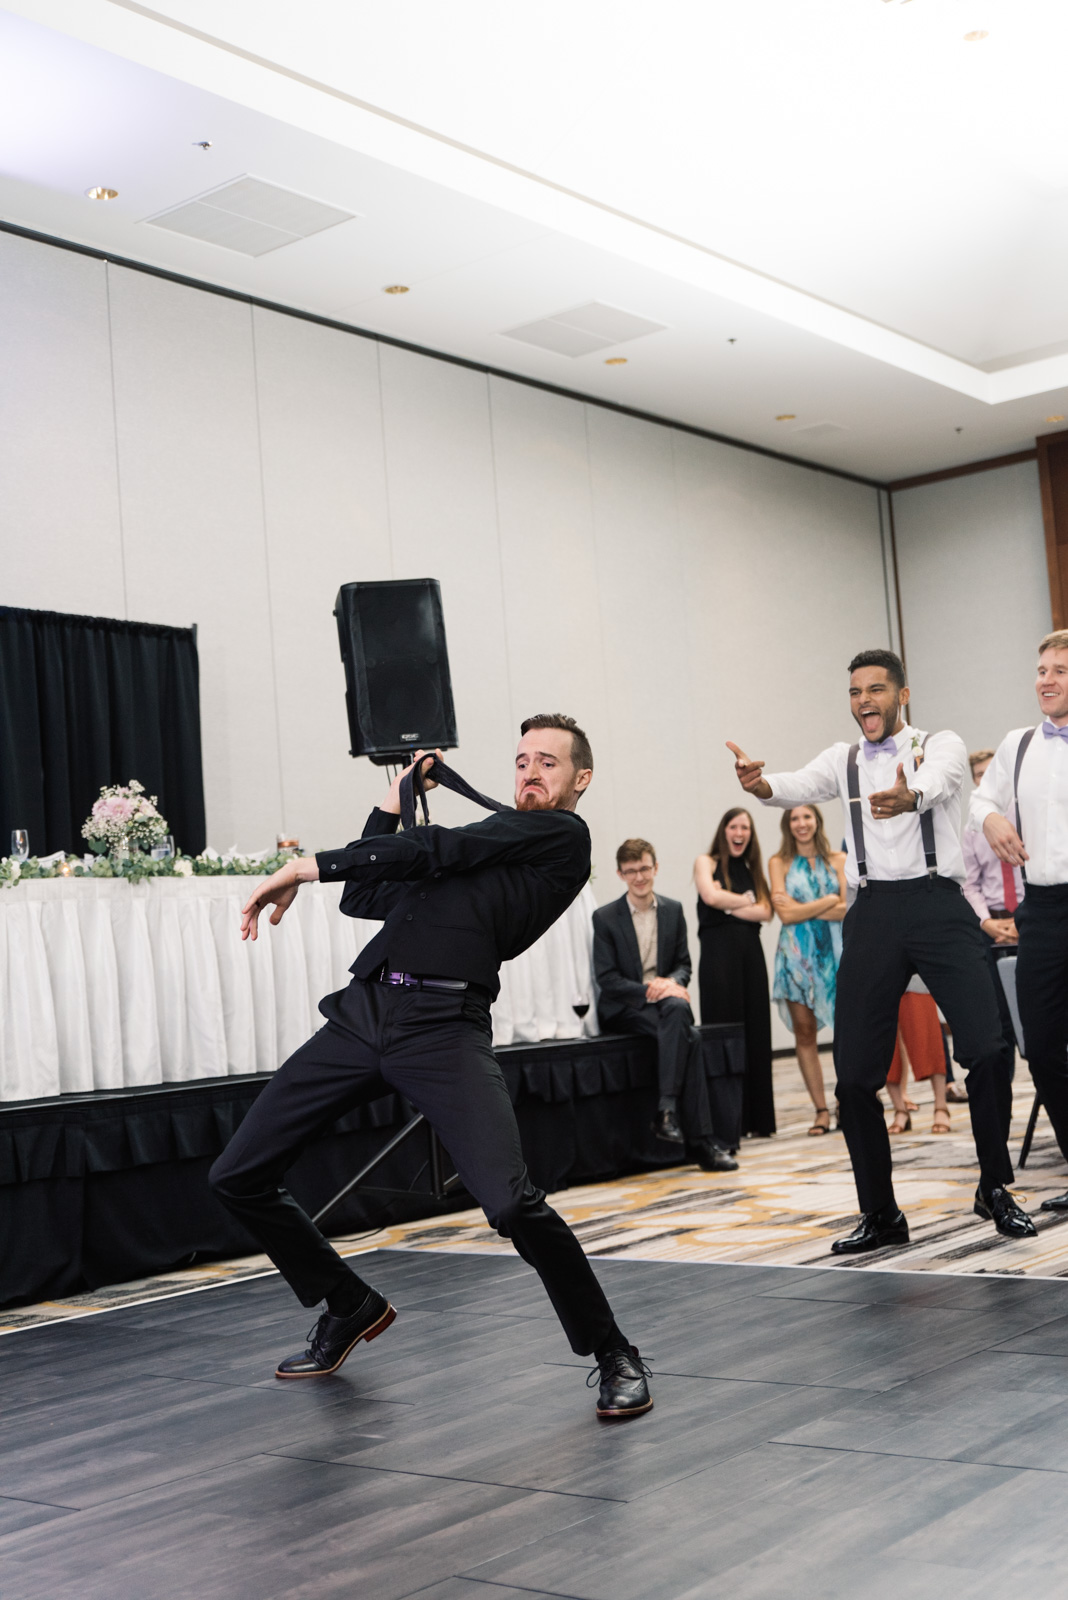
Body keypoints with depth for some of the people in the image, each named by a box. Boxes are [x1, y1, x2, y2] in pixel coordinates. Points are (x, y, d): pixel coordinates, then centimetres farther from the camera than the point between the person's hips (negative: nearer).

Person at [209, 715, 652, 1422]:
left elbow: (434, 850, -4)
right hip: (362, 1011, 8)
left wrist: (308, 865, -1)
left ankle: (614, 1355, 1)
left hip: (442, 1025, -8)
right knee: (237, 1175, 8)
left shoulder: (563, 836, 5)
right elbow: (362, 900, 32)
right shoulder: (488, 837, 29)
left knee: (511, 1202, -25)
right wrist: (393, 803, 29)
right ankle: (353, 1307, 31)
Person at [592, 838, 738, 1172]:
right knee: (686, 1036, -31)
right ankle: (700, 1141, -32)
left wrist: (671, 982, -11)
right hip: (623, 1008, -3)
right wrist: (648, 990, -18)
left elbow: (684, 964, 12)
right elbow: (606, 979, -5)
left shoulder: (673, 910, 12)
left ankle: (667, 1111, -39)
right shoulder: (605, 917, 0)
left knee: (676, 1009, -36)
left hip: (665, 998, 3)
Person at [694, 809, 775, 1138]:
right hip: (719, 952, -4)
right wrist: (745, 901, 1)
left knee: (756, 1034, 3)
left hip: (750, 952, 4)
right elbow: (711, 897, -12)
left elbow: (766, 912, 4)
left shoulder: (752, 869, 18)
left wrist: (731, 906, -7)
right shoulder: (707, 863, 7)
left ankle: (758, 1119, 8)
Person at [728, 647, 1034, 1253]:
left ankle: (996, 1189, 9)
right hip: (874, 913, 3)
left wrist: (907, 797, -44)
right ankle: (880, 1214, 16)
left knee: (988, 1048, -14)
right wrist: (760, 783, -28)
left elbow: (935, 782, -19)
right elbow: (798, 787, -3)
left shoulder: (941, 744, 5)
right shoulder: (843, 760, 17)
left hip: (939, 906, -3)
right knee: (855, 1072, 0)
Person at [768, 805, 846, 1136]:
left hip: (834, 951, 0)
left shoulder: (838, 859, 9)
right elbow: (786, 914, -4)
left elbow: (848, 908, -2)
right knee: (805, 1033, -1)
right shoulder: (779, 862, 6)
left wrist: (803, 909, -8)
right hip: (797, 954, 0)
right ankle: (821, 1110, 4)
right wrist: (829, 901, -4)